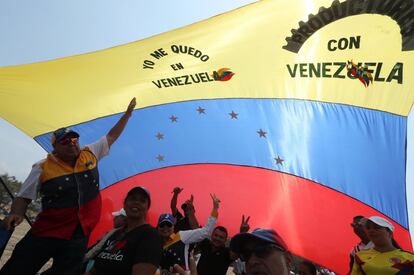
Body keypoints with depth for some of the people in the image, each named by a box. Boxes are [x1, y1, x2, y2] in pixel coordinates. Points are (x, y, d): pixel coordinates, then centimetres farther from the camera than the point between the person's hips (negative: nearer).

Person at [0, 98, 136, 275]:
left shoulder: (90, 155, 3)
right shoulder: (43, 168, -3)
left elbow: (111, 137, 11)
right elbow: (23, 198, 2)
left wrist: (128, 113, 12)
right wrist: (16, 215, -19)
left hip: (79, 234, 2)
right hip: (45, 233, -1)